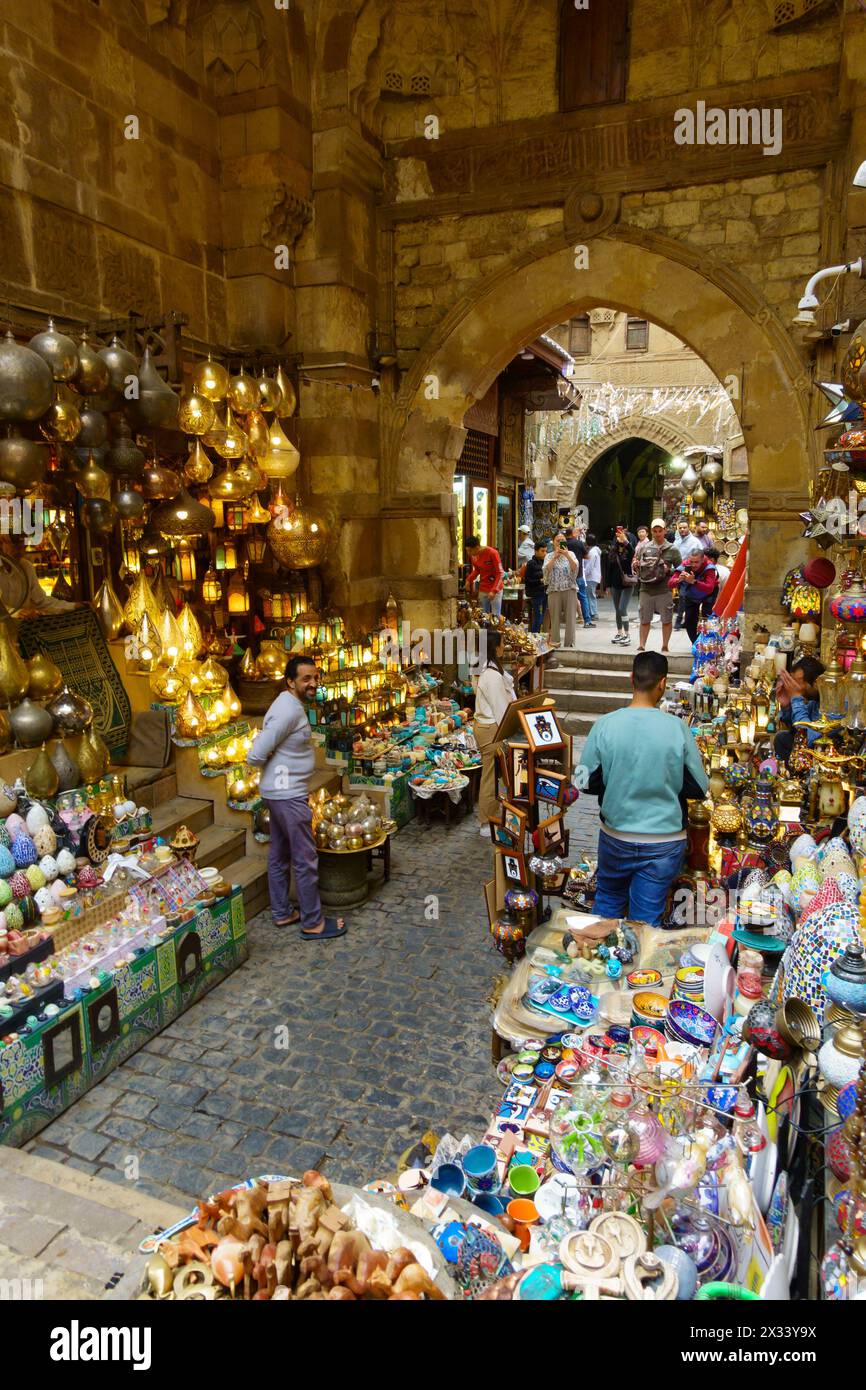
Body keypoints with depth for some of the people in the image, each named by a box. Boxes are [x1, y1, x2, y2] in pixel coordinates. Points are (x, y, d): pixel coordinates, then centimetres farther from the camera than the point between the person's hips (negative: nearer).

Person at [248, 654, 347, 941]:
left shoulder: (290, 704, 9)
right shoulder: (289, 710, -22)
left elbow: (261, 741, 15)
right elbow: (255, 756, -23)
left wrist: (279, 763, 7)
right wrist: (275, 767, -6)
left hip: (279, 792, 10)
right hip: (288, 794, -10)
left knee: (279, 855, 18)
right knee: (305, 860, 0)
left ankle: (282, 913, 30)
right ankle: (312, 923, 11)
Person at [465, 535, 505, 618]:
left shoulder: (492, 553, -19)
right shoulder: (473, 555, -2)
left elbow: (500, 573, -17)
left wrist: (494, 591, -25)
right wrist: (469, 580, -3)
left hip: (495, 589, -5)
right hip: (483, 589, 5)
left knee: (495, 616, -5)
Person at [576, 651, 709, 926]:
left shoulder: (605, 725, -14)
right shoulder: (677, 728, -15)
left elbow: (586, 782, -4)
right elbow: (699, 788, -5)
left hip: (615, 838, 1)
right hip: (663, 841, -1)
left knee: (608, 902, 24)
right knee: (647, 919, 12)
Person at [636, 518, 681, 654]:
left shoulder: (672, 549, 2)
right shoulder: (643, 547, 8)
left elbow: (680, 569, 3)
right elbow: (636, 566, 16)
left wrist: (669, 570, -14)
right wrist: (635, 566, -6)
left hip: (664, 591, -2)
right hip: (646, 589, 2)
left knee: (667, 620, 5)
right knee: (644, 620, 8)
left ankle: (665, 646, 16)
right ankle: (642, 646, 16)